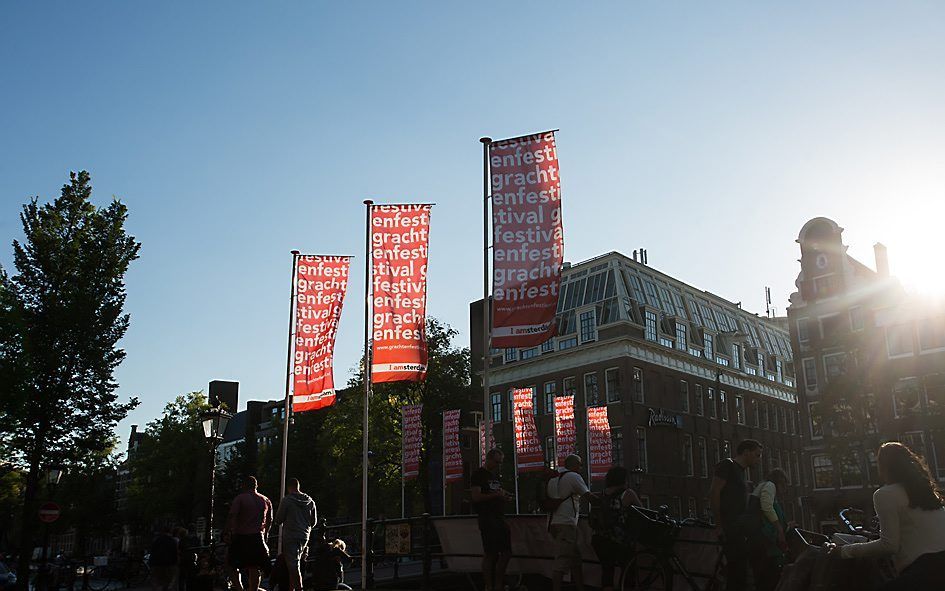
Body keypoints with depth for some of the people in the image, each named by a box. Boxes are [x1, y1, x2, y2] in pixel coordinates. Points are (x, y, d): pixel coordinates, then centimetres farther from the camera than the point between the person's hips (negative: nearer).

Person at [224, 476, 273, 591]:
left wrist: (227, 533, -13)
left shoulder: (240, 498, -3)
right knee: (254, 569, 7)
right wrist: (264, 534, 27)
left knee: (235, 568, 9)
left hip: (240, 536, -3)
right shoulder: (265, 500, 11)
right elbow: (269, 520, 17)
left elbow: (231, 516, -14)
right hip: (257, 537, 3)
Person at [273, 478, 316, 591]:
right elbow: (313, 520, 13)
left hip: (290, 536, -5)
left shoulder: (286, 500, -9)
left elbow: (278, 520, -6)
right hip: (304, 536, 5)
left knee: (294, 565, -4)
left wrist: (276, 521, 18)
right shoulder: (310, 501, 6)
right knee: (295, 563, 18)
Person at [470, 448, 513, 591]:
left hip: (500, 517, 8)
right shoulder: (479, 474, -4)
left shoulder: (496, 475, 21)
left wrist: (504, 496, 7)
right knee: (490, 555, -7)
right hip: (487, 519, -8)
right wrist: (495, 495, -18)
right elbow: (476, 497, -13)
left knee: (506, 553, 6)